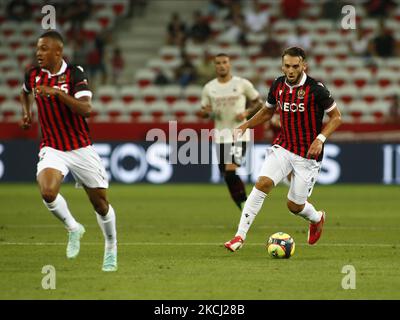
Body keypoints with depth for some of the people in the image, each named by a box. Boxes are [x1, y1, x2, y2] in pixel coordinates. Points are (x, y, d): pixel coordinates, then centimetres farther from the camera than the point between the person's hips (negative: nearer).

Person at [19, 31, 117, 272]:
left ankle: (111, 249, 31)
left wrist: (58, 93, -36)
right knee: (47, 192, -26)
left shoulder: (75, 74, -13)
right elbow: (26, 93, 27)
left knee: (100, 203, 6)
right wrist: (26, 113, 10)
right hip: (52, 149, 2)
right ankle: (73, 229, 2)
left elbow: (86, 109, -27)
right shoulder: (33, 75, 0)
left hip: (81, 149, -2)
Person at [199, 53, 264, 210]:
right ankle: (244, 208, 25)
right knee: (228, 176, 6)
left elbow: (258, 102, 8)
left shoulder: (242, 84, -2)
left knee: (230, 171, -21)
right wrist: (207, 112, -9)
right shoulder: (208, 88, 6)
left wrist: (247, 112, -10)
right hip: (220, 137, 4)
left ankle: (244, 202, -3)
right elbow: (203, 112, 14)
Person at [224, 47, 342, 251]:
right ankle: (240, 236, -17)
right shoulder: (278, 85, -1)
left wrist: (320, 139, -21)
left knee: (294, 205, 3)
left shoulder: (315, 89, -16)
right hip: (283, 147, 4)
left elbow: (336, 117, -7)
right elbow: (267, 111, 16)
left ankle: (317, 219, 40)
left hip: (308, 154, -4)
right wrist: (245, 126, 2)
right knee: (262, 183, -19)